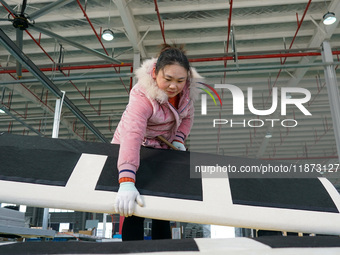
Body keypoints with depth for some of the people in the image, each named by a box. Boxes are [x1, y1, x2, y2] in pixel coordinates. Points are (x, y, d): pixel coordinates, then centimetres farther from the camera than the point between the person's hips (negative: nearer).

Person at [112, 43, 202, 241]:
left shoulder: (187, 88, -14)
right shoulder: (142, 97, -35)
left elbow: (187, 116, 4)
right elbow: (132, 135, -50)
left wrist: (179, 139, -16)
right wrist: (126, 182, -62)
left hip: (163, 149, 6)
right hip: (135, 148, -5)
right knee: (134, 209, -11)